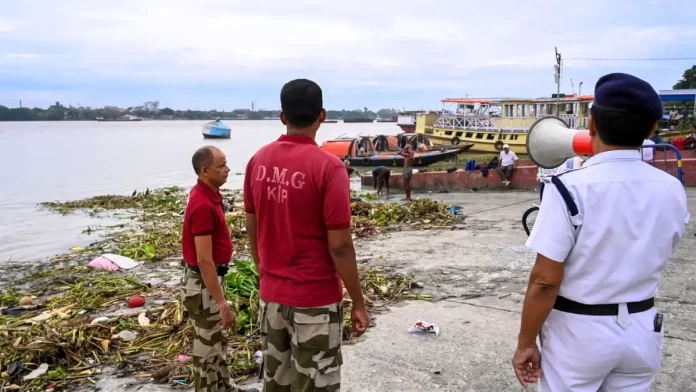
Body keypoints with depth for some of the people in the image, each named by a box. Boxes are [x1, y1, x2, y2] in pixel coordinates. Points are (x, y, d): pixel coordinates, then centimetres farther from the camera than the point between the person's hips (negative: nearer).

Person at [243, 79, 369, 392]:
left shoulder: (258, 160, 0)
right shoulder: (328, 167, -18)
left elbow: (252, 231, 8)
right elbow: (339, 246, -17)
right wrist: (358, 302, -6)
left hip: (271, 295, 6)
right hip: (315, 300, -6)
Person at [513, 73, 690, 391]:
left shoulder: (570, 188, -21)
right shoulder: (673, 190, -5)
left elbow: (544, 281, -19)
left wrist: (526, 343, -8)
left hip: (579, 332, -4)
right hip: (643, 330, 5)